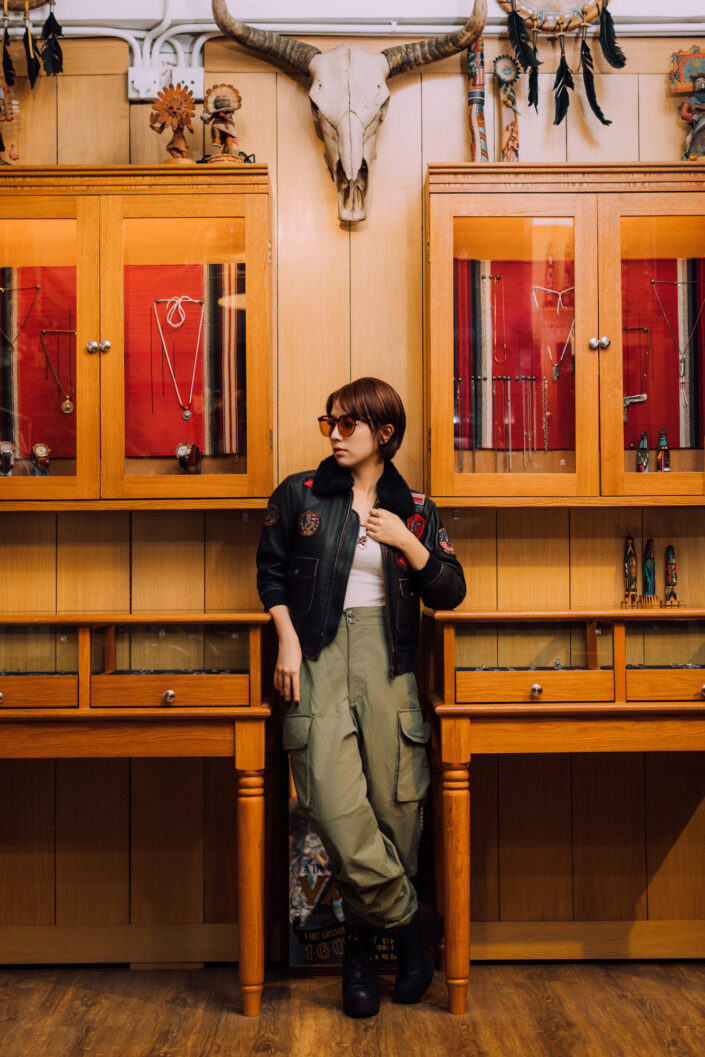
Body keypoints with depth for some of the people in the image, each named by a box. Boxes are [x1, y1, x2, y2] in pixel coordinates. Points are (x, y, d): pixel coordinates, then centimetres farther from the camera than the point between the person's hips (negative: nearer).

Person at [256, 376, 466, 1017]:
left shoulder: (413, 509, 10)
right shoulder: (299, 495, 8)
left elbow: (450, 592, 9)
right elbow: (270, 571, 13)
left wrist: (407, 543, -6)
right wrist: (288, 641, 1)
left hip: (386, 659, 1)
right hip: (318, 656, -1)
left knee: (395, 802, -2)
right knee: (335, 802, -14)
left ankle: (362, 945, 20)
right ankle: (412, 919, 8)